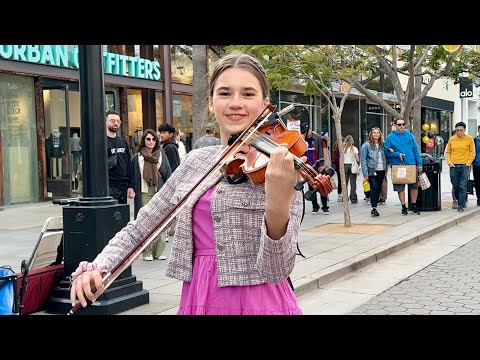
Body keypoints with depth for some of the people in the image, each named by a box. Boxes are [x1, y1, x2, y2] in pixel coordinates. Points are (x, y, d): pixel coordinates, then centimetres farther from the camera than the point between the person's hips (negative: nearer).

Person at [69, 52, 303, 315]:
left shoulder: (280, 167, -10)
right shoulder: (195, 162, 4)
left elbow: (276, 270, -19)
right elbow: (138, 229, 10)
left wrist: (277, 207, -36)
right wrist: (96, 267, -7)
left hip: (259, 304, -4)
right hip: (197, 302, 4)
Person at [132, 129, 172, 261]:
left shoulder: (162, 155, 10)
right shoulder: (137, 157, 6)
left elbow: (168, 174, 7)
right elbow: (134, 177, 6)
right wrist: (135, 192, -1)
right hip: (144, 194, -1)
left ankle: (159, 251, 6)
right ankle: (147, 252, 6)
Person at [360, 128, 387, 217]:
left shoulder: (382, 145, 11)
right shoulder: (366, 145, -4)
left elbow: (385, 157, 16)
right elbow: (363, 160, -6)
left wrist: (386, 169, -2)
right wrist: (365, 173, -11)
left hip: (381, 171, 5)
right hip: (372, 171, -5)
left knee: (378, 189, 6)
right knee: (374, 188, -13)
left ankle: (374, 207, 14)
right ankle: (374, 208, -11)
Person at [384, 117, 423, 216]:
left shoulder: (409, 135, 6)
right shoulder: (390, 137, -2)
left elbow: (415, 150, 8)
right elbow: (387, 152, -1)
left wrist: (419, 163, 4)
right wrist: (397, 154, -15)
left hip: (411, 164, 2)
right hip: (397, 166, -2)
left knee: (414, 186, 7)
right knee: (400, 188, 4)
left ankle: (414, 206, 23)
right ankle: (404, 207, 16)